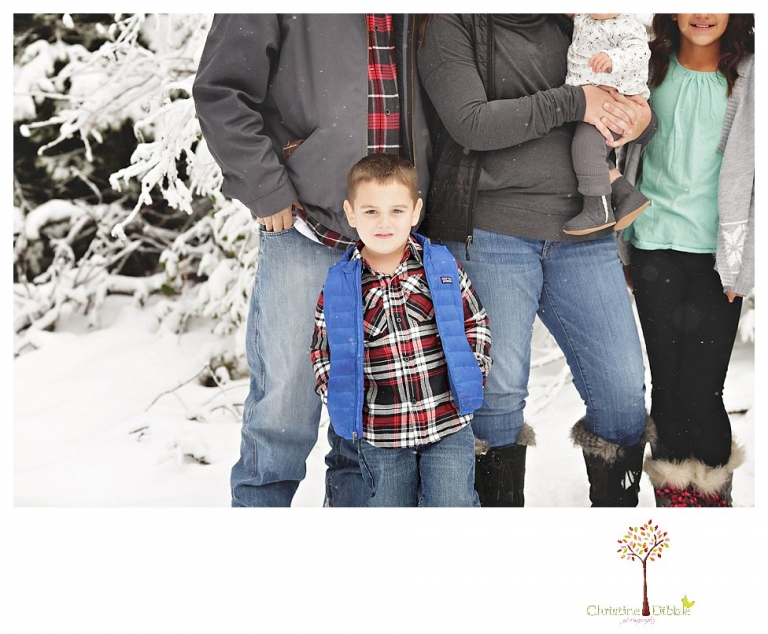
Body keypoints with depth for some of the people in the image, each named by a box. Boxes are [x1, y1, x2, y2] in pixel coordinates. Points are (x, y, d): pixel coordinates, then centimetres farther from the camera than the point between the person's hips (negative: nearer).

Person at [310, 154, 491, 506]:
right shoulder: (338, 287, -5)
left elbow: (476, 324, 8)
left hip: (449, 425, 0)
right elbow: (322, 355, 5)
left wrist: (471, 378, -1)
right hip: (379, 436, 1)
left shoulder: (442, 268, -4)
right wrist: (343, 406, -4)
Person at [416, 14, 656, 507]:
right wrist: (572, 102, -11)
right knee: (497, 388, -4)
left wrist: (643, 117, 0)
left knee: (625, 390, 0)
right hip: (489, 232, -4)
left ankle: (618, 506, 20)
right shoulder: (452, 26, 4)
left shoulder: (570, 27, 18)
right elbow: (470, 123, -12)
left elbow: (633, 105, 25)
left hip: (583, 235, 4)